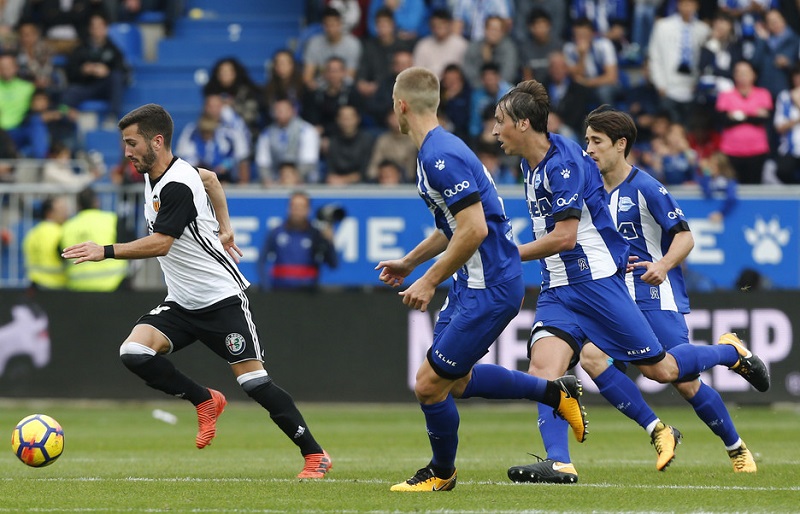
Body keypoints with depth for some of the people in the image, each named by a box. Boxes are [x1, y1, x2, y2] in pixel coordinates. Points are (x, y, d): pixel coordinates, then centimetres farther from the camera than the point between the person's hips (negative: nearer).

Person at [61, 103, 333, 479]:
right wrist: (224, 229, 21)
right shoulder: (156, 174, 8)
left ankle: (315, 455, 0)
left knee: (254, 382, -11)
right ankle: (205, 401, 4)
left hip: (220, 299, -8)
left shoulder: (177, 186, -21)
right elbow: (210, 178, 25)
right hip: (181, 304, 8)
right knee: (134, 353, -14)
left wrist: (105, 252, -31)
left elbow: (160, 244, -29)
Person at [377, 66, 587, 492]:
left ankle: (441, 472, 18)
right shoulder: (436, 150, 11)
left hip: (490, 289, -10)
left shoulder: (441, 157, -23)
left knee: (430, 385, -4)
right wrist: (409, 261, 27)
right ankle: (555, 393, 28)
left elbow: (474, 230, -28)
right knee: (457, 380, 19)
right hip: (472, 284, 10)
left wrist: (429, 282, -20)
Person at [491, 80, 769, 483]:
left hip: (597, 280, -8)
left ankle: (730, 352, 28)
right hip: (557, 289, 8)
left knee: (660, 368, 1)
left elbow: (564, 237, -23)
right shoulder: (531, 165, 11)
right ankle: (559, 463, -25)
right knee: (543, 365, -16)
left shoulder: (563, 163, -18)